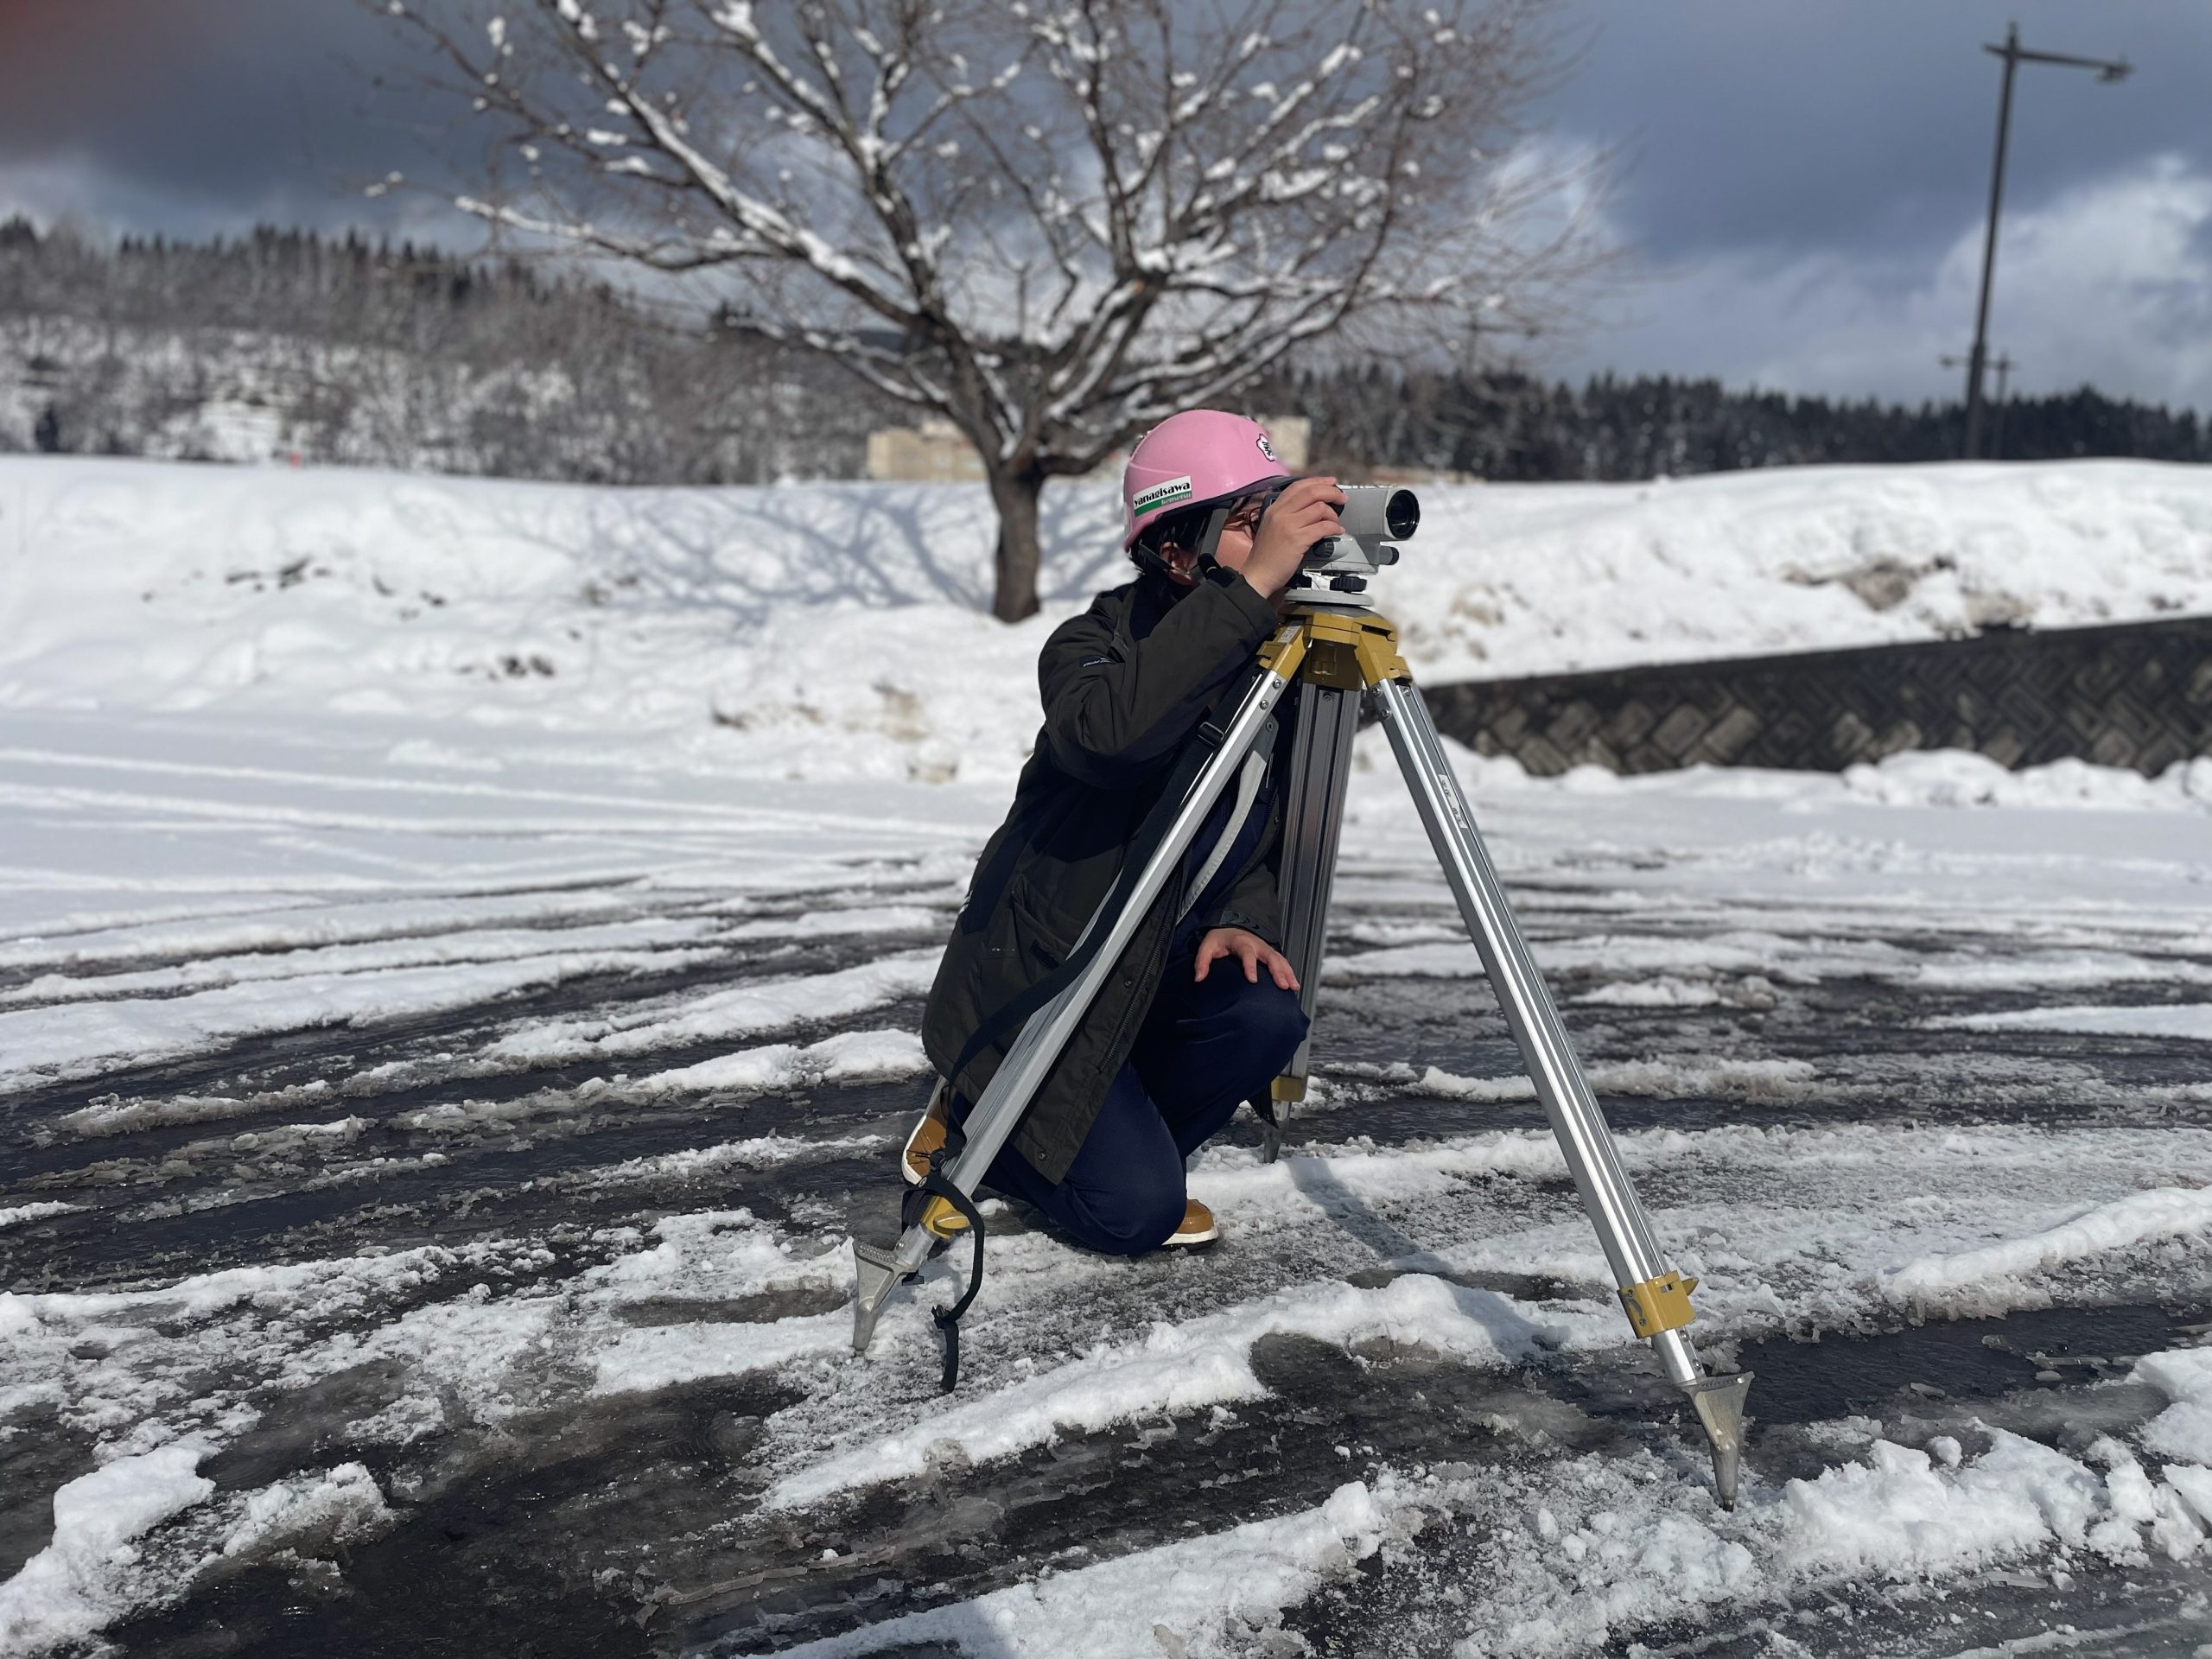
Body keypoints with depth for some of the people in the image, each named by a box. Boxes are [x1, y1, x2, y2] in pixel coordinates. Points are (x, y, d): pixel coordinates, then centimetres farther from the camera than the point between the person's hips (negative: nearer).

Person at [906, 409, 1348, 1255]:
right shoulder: (1098, 640, -21)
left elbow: (1270, 830, 8)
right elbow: (1108, 731, -47)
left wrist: (1240, 919, -12)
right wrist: (1253, 586, -49)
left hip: (1153, 967, 6)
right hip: (1029, 980, -6)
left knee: (1265, 1015, -24)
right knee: (1135, 1211, -15)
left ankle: (1121, 1145, 5)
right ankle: (970, 1120, 14)